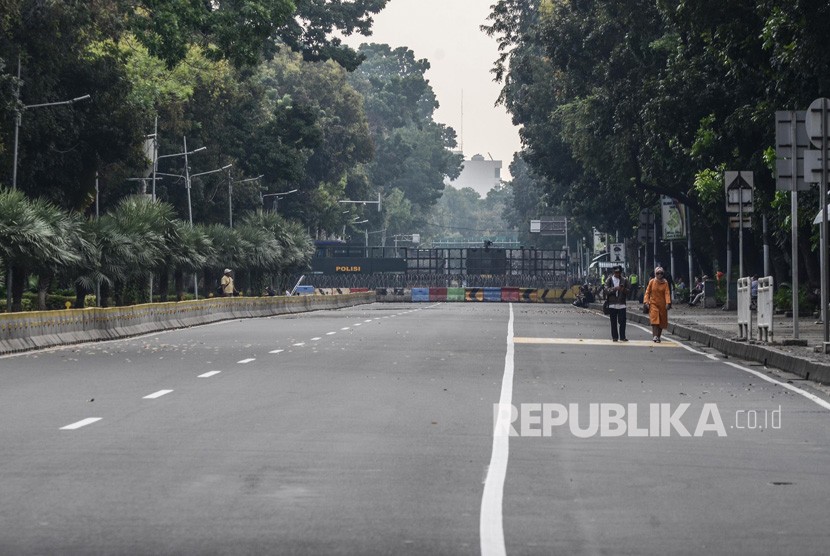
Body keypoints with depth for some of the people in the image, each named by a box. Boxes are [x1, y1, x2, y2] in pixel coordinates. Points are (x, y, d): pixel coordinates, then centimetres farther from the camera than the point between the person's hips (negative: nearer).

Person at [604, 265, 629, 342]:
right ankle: (614, 337, 9)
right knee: (613, 322, 3)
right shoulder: (609, 280, 4)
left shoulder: (624, 280, 10)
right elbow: (606, 290, -6)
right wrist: (614, 288, -21)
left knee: (622, 321, -3)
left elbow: (628, 291, 9)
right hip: (612, 304, -1)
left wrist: (624, 289, -13)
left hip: (622, 304, 1)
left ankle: (622, 337, 3)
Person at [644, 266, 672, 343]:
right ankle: (655, 336, -25)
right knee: (654, 319, -19)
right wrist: (646, 301, -8)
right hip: (653, 303, -2)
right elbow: (647, 292, 4)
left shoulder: (665, 282, 2)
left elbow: (667, 293, -6)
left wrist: (668, 303, -18)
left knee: (662, 321, 7)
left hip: (662, 304, 2)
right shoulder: (652, 282, 1)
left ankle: (658, 336, 22)